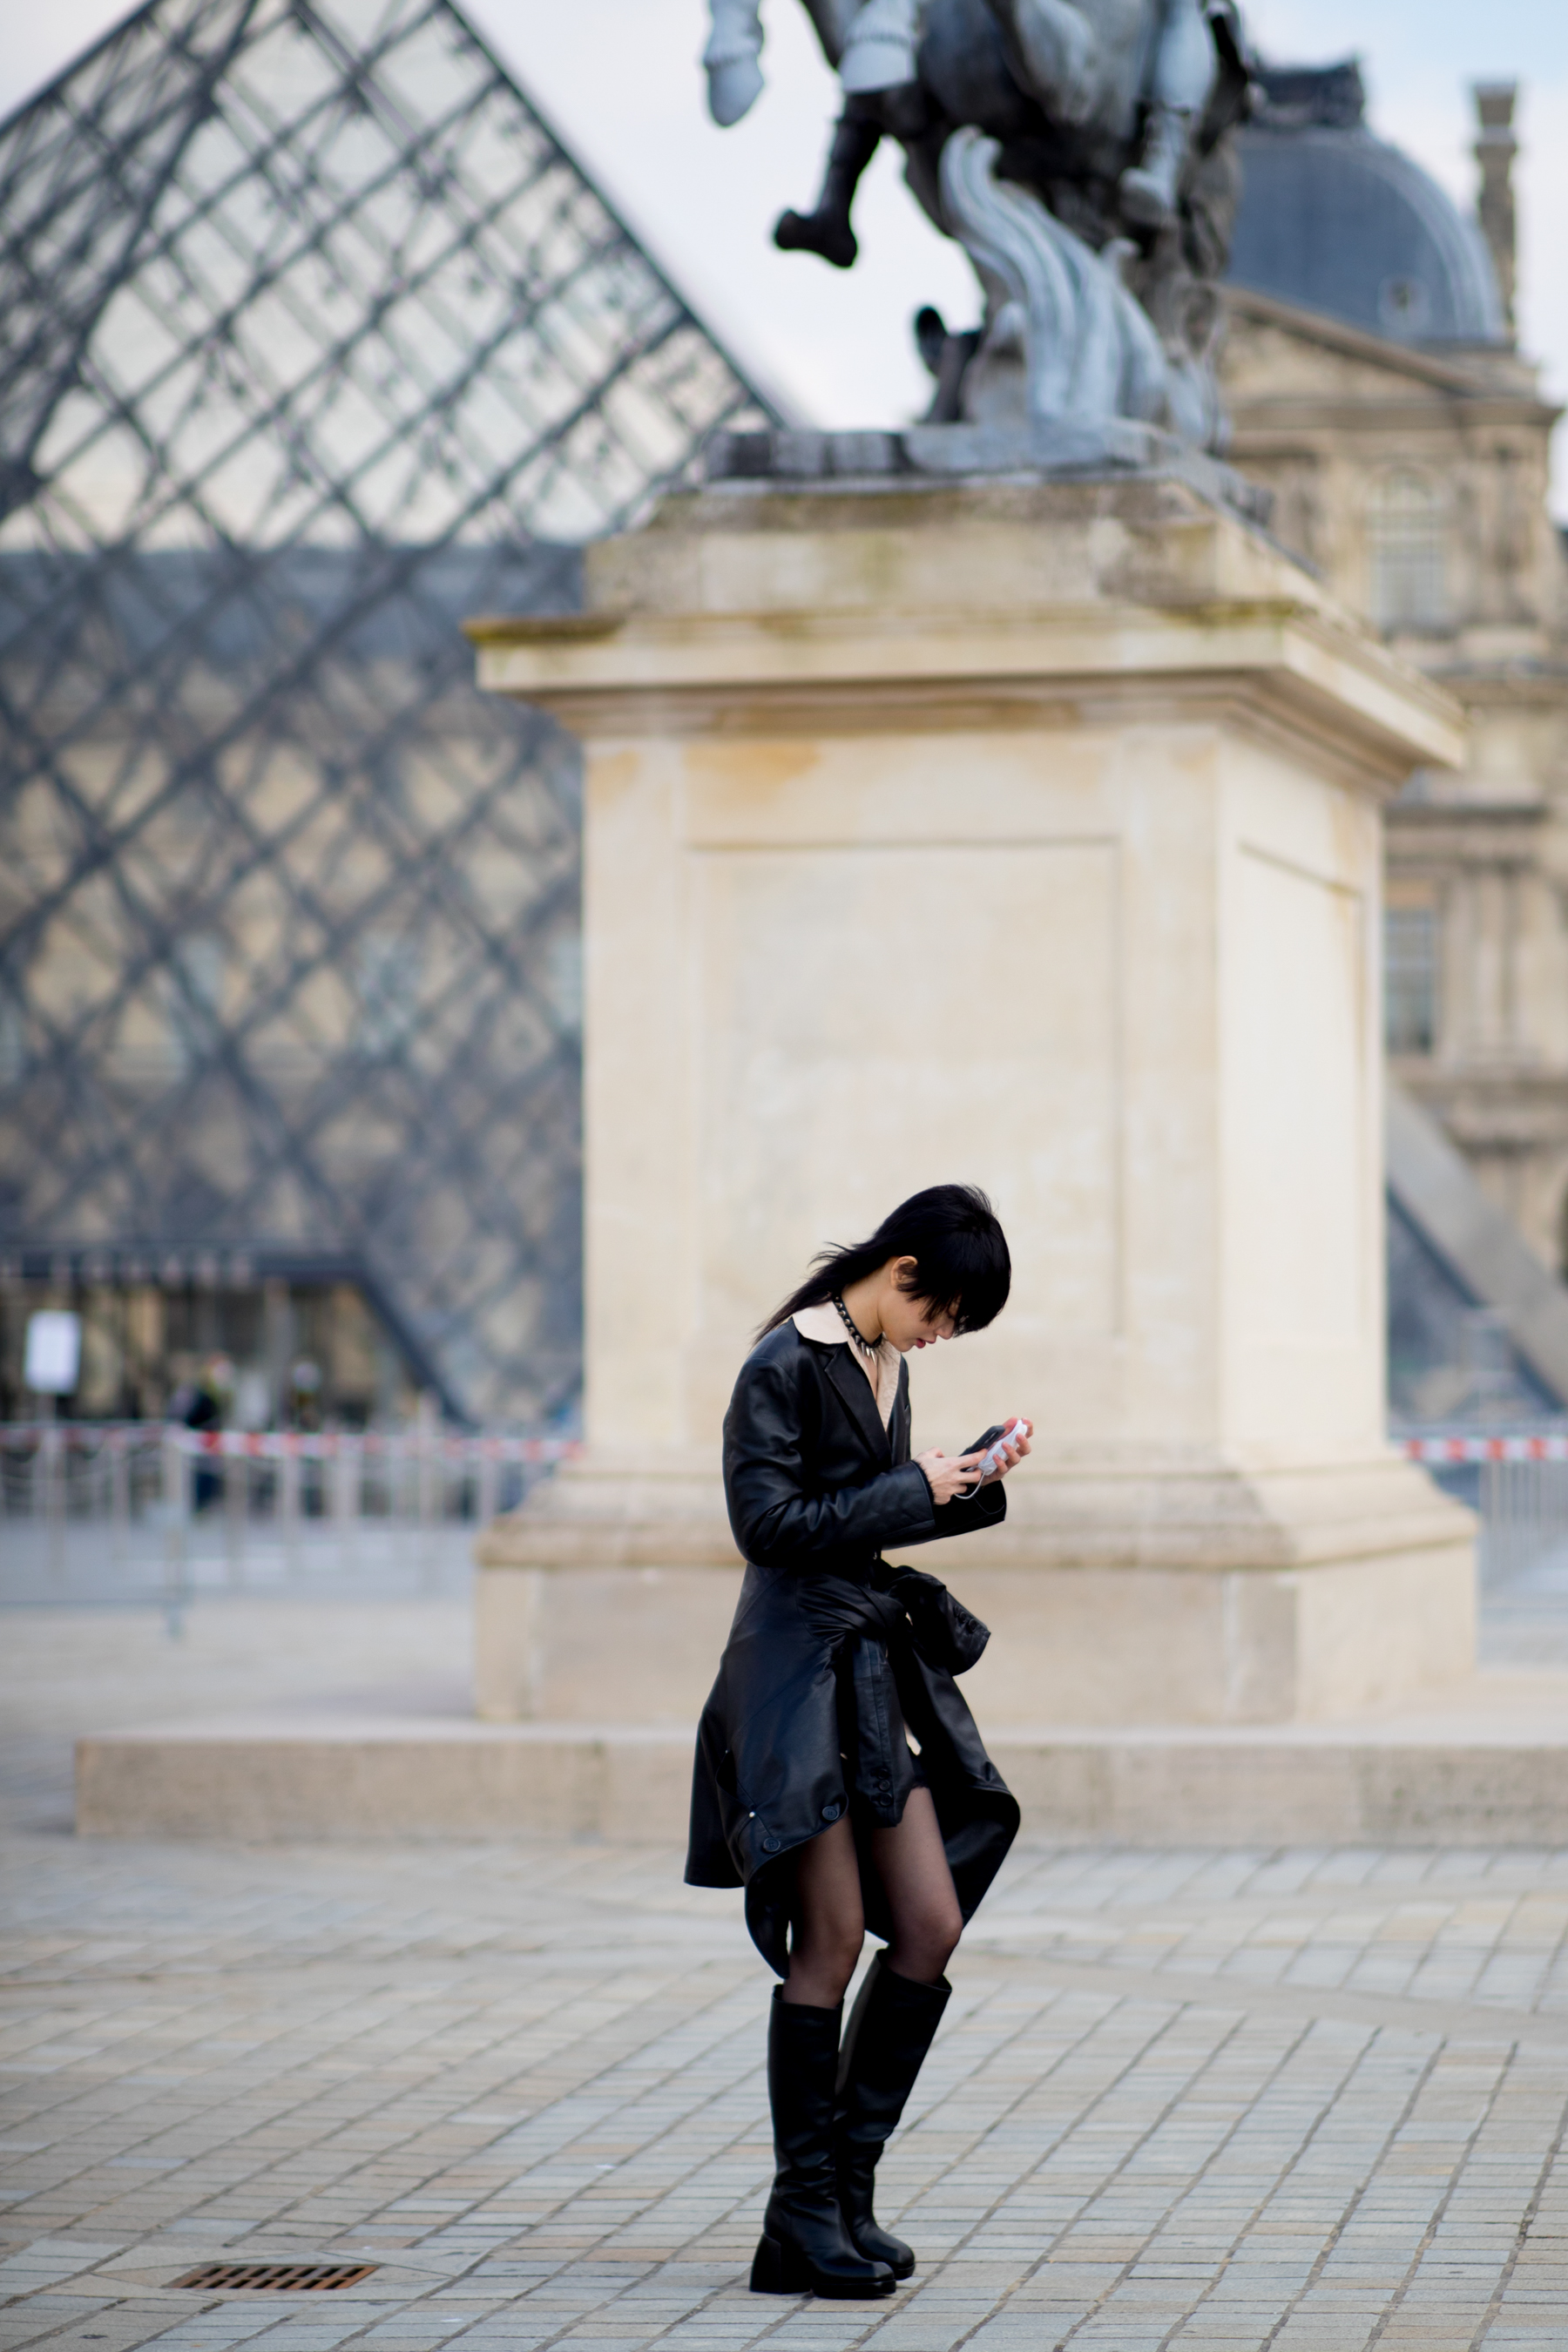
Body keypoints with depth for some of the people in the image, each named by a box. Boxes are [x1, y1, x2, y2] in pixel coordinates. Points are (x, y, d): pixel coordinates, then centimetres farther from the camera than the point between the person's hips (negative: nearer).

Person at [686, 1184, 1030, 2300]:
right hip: (798, 1674, -8)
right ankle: (801, 2220, 2)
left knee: (933, 1927, 3)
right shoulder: (784, 1367, -12)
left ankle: (847, 2186, 13)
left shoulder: (888, 1364, 14)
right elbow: (769, 1521, -18)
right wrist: (913, 1492, -15)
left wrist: (975, 1485, 8)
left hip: (881, 1672, 8)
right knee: (831, 1942, -6)